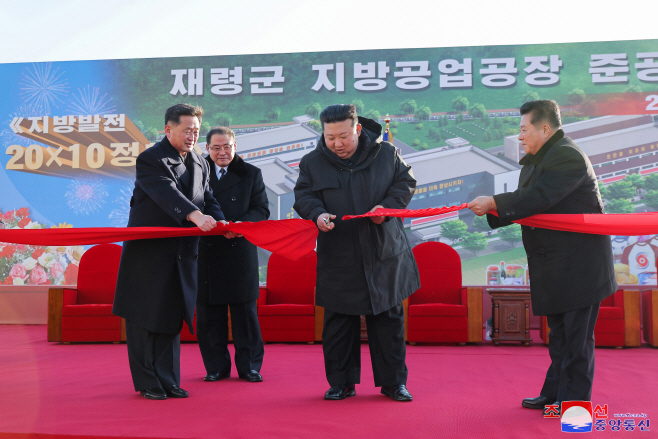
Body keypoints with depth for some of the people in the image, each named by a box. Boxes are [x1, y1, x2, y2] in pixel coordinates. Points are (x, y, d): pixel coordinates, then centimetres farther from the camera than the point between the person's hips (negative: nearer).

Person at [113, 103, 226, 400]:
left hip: (181, 253, 6)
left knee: (172, 317, 10)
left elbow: (208, 199, 13)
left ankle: (168, 381, 19)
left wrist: (221, 223, -8)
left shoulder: (200, 164, 14)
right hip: (148, 252, -6)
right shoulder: (150, 159, -10)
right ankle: (147, 383, 14)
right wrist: (195, 215, -41)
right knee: (145, 317, 2)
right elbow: (167, 194, -26)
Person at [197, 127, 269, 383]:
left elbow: (261, 210, 2)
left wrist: (243, 223, -17)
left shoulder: (251, 174, 10)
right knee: (209, 312, 5)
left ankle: (249, 366, 14)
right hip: (206, 253, 1)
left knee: (245, 311, 3)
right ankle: (216, 367, 17)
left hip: (240, 251, -1)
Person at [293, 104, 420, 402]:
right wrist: (317, 213, -19)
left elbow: (406, 182, 9)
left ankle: (394, 381, 20)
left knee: (388, 318, 6)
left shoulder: (386, 154, 2)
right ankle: (341, 383, 20)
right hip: (338, 258, 0)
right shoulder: (312, 163, 2)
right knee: (338, 321, 5)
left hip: (384, 254, 0)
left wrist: (388, 206, -10)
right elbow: (303, 196, 3)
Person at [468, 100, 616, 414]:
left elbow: (538, 198, -27)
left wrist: (493, 203, -21)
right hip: (555, 263, 10)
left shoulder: (567, 156, -16)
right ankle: (554, 392, 25)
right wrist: (491, 212, -3)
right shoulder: (536, 161, 16)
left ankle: (574, 399, 7)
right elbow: (528, 203, 12)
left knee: (576, 333, -2)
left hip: (578, 263, -10)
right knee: (558, 331, 15)